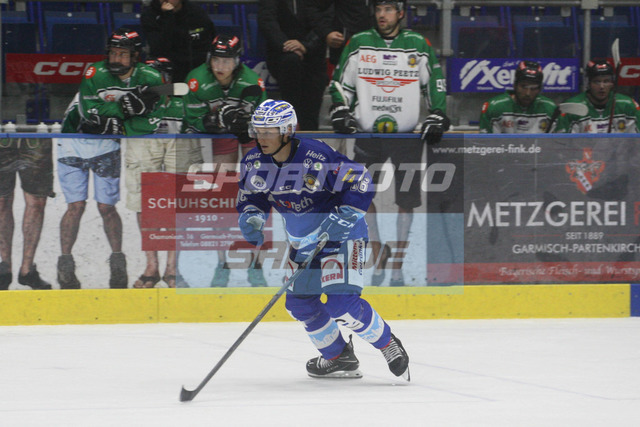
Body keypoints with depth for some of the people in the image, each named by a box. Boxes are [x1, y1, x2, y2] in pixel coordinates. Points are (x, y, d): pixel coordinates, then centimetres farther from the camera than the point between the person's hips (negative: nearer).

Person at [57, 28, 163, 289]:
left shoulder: (148, 78, -5)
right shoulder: (96, 74, -15)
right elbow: (90, 109, -25)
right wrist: (125, 106, -33)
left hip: (107, 145, 1)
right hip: (75, 143, -1)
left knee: (106, 207, -3)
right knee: (76, 206, -5)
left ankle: (118, 263, 8)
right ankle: (65, 265, 1)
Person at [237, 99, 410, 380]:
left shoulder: (317, 157, -28)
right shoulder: (255, 163, -7)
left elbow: (361, 183, -24)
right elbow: (251, 196, 8)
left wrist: (343, 218, -33)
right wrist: (251, 218, -13)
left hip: (342, 234, -8)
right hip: (302, 240, 8)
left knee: (341, 302, -21)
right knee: (299, 303, 7)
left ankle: (388, 344, 1)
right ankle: (339, 358, 28)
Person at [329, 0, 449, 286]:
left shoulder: (418, 45, 2)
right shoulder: (358, 44, 3)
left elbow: (435, 84, 10)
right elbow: (340, 82, 10)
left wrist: (437, 117, 0)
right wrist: (340, 111, -4)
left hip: (407, 136, -1)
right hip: (366, 134, 1)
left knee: (406, 202, -2)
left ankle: (397, 265, 8)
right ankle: (379, 259, 9)